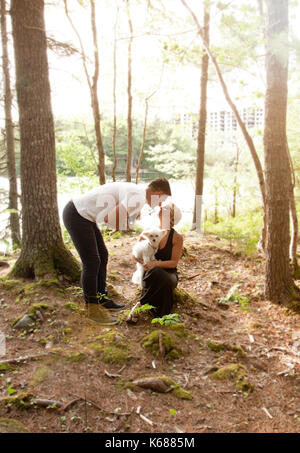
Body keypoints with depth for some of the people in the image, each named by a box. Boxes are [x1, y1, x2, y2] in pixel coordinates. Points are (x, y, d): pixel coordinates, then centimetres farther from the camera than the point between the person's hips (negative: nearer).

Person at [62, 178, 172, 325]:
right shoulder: (138, 199, -20)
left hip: (81, 214, 10)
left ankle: (101, 299, 28)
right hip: (76, 215, -10)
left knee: (102, 256, 15)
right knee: (92, 262, -5)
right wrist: (127, 225, -7)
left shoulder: (134, 190, 12)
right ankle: (93, 308, 9)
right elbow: (111, 219, -27)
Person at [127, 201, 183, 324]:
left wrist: (156, 263, -25)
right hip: (151, 273, 1)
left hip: (169, 273, -1)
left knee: (166, 281, -37)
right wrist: (147, 263, -16)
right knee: (155, 273, -36)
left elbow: (174, 262, -8)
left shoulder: (177, 237, -7)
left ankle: (139, 305, -23)